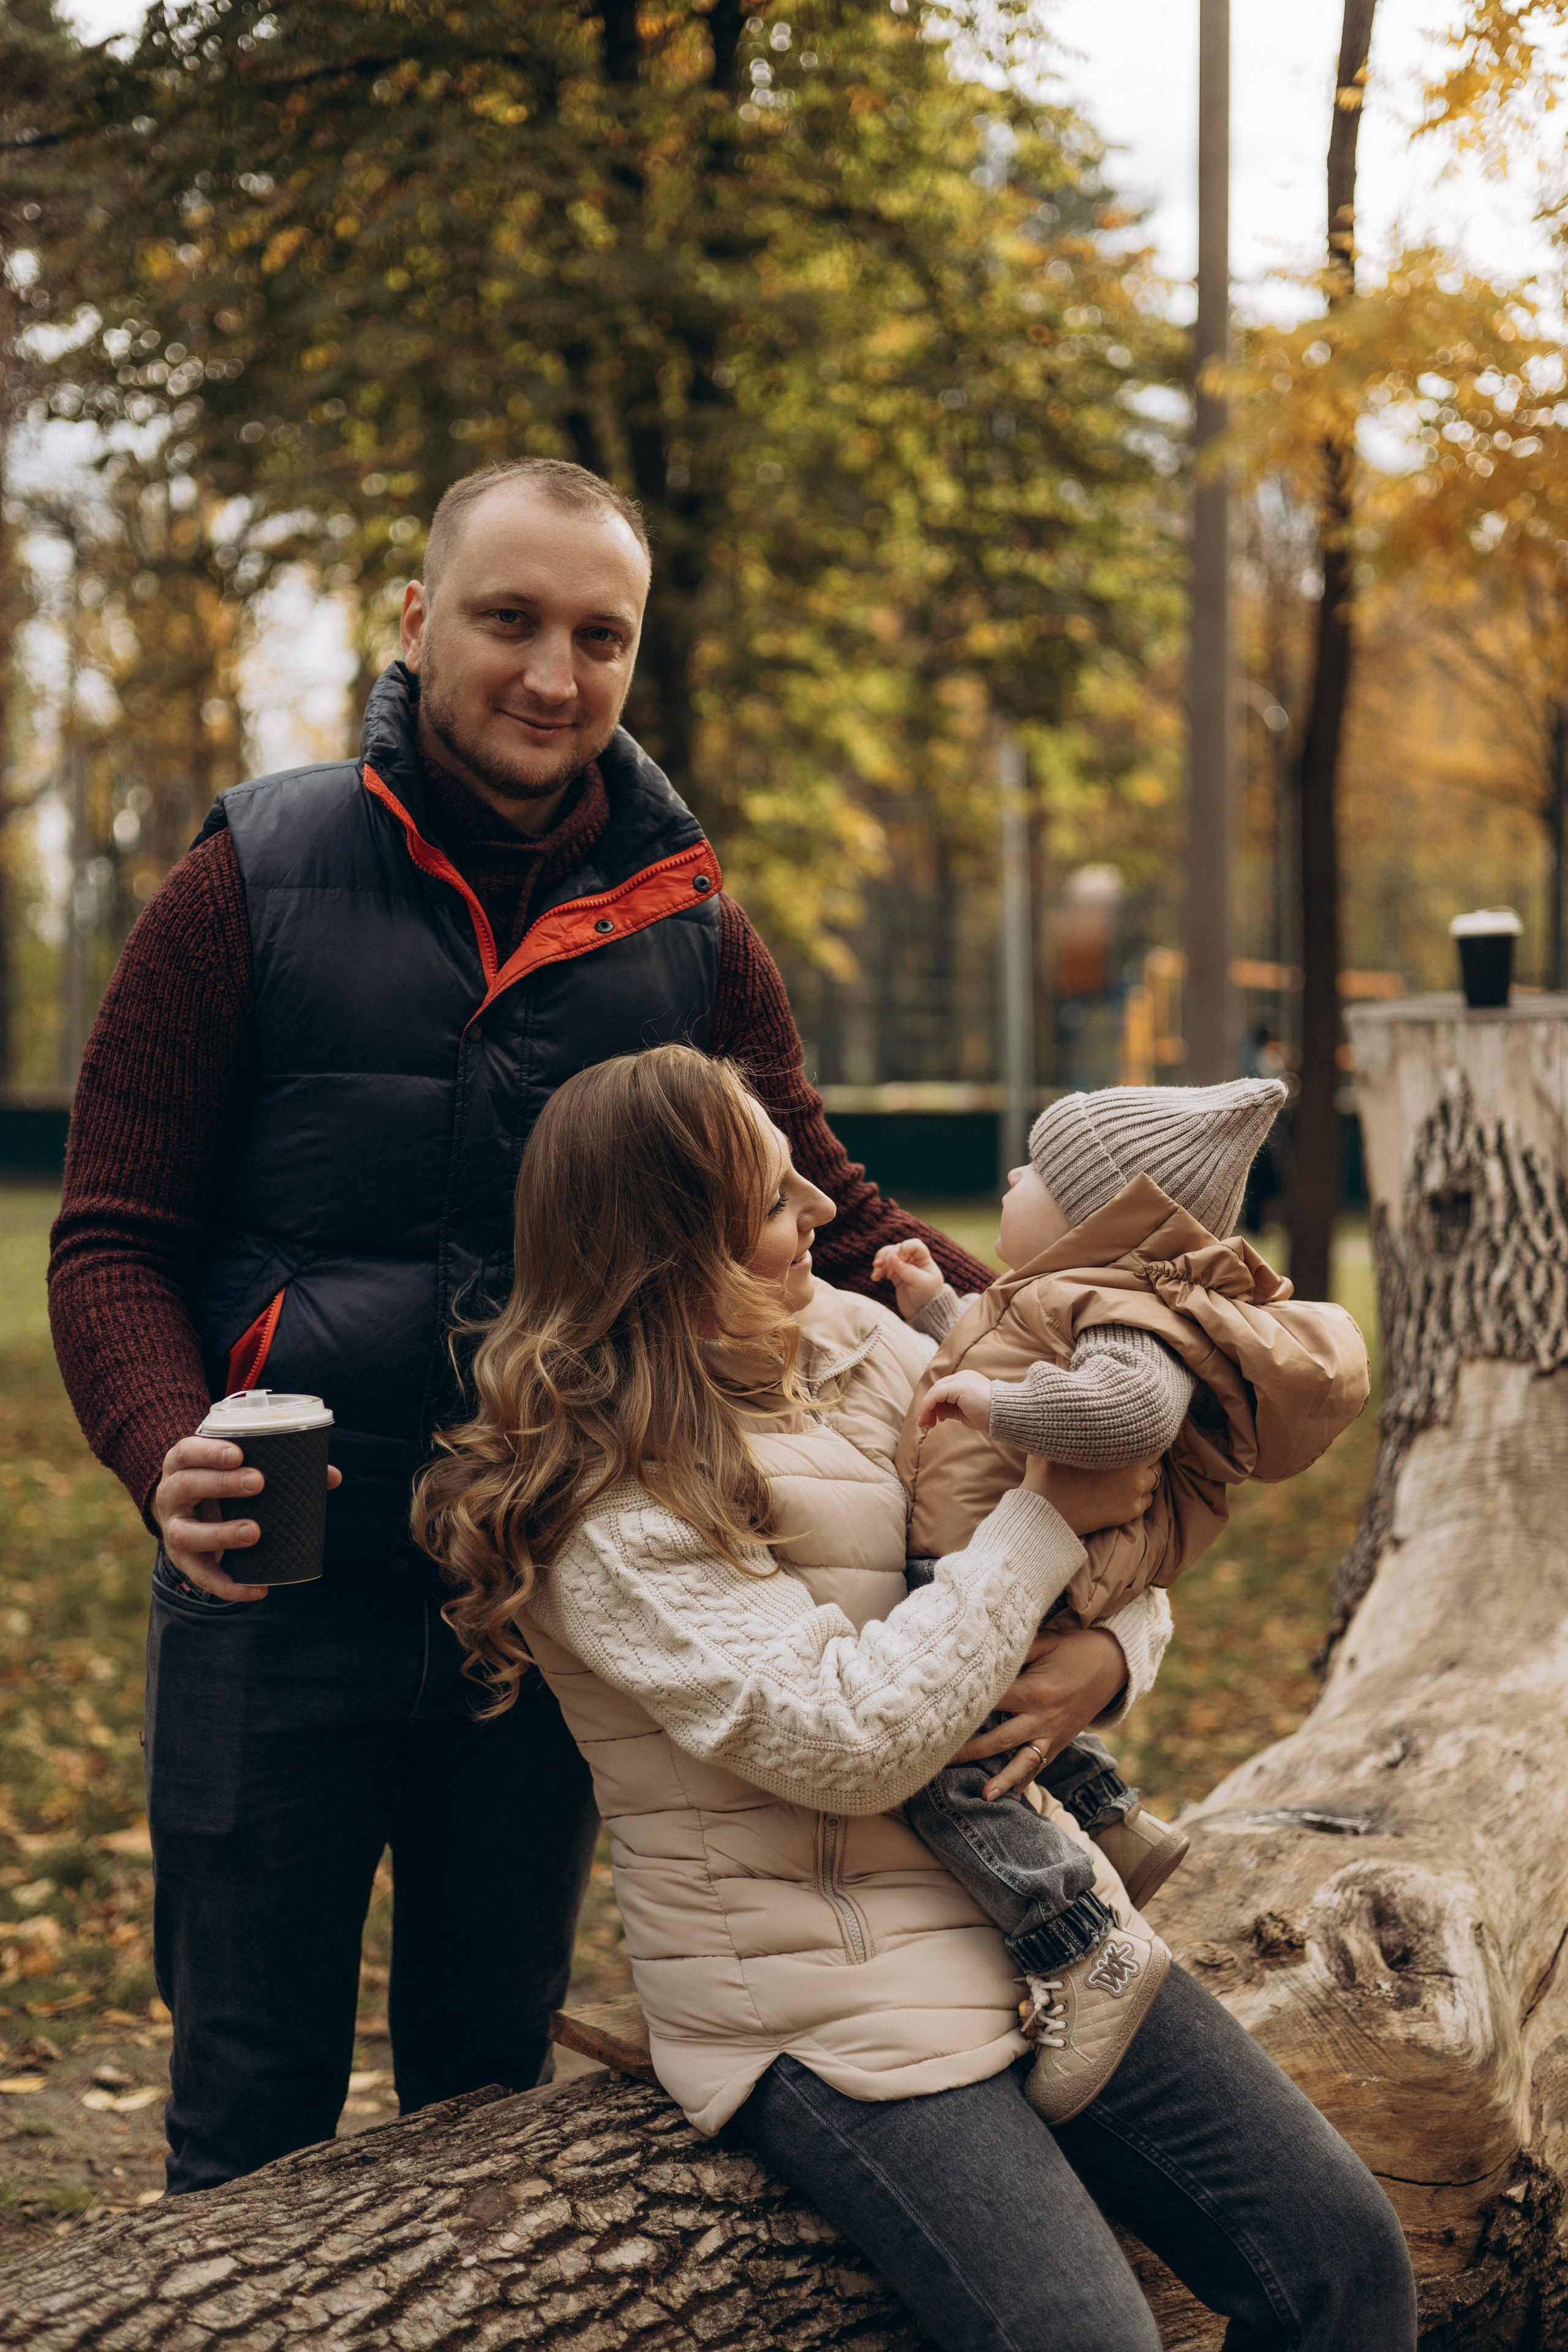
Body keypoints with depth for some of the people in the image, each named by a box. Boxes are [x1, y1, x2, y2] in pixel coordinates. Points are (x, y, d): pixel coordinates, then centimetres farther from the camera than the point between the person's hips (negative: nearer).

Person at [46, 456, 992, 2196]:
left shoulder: (685, 927, 4)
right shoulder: (255, 883, -5)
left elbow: (820, 1208, 3)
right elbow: (114, 1239, -6)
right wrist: (170, 1454, -26)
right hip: (280, 1590, -2)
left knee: (489, 2080, 17)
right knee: (252, 2109, 8)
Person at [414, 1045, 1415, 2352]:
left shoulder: (851, 1341, 6)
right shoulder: (602, 1516, -16)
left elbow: (1114, 1503, 14)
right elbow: (851, 1741, -23)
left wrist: (1104, 1654, -9)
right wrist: (1048, 1518, -17)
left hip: (1040, 1924, 7)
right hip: (826, 2008, -7)